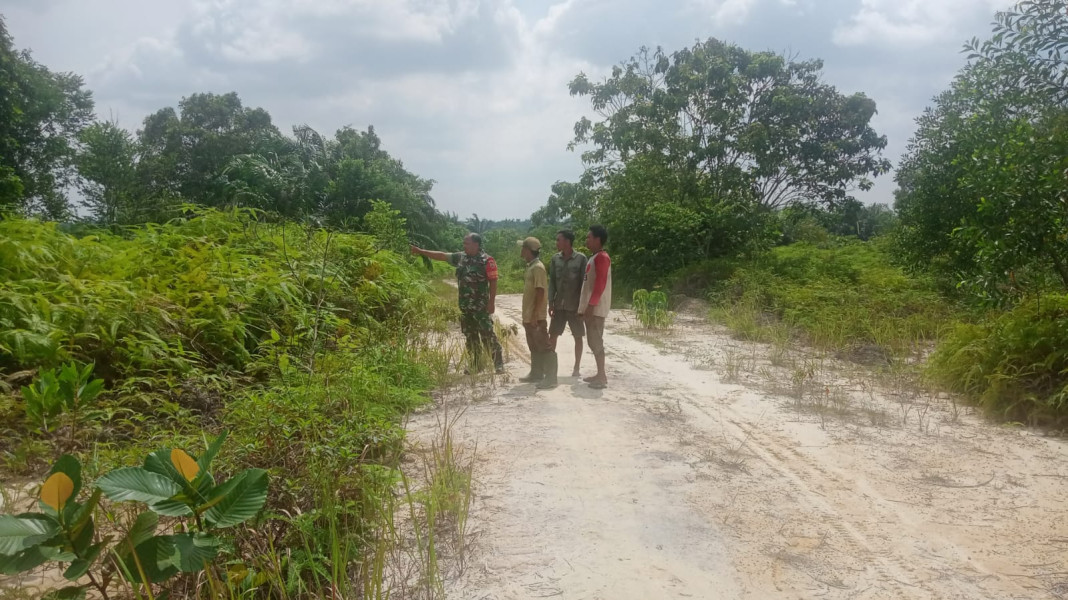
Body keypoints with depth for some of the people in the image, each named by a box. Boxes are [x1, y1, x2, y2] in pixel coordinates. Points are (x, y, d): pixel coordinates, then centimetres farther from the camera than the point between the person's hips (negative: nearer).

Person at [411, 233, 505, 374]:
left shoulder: (487, 261, -12)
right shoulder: (461, 257, 8)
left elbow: (493, 282, -13)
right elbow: (442, 256, 14)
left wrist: (492, 302, -17)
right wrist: (421, 251, 12)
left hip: (481, 306, -7)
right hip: (465, 305, 7)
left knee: (488, 335, -7)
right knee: (470, 336, 12)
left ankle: (499, 364, -1)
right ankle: (476, 365, 21)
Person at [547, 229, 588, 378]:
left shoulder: (581, 258, -8)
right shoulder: (555, 258, 4)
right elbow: (552, 282, 7)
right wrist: (551, 303, 1)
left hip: (575, 306, -3)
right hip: (559, 305, 3)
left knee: (578, 337, 5)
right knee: (552, 336, 4)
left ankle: (576, 367, 16)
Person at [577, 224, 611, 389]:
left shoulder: (601, 257, -13)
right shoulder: (594, 258, 17)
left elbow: (600, 284, -20)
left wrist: (591, 305, -22)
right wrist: (584, 307, 19)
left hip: (596, 308, -10)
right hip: (590, 307, 10)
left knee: (596, 341, -7)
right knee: (593, 341, 12)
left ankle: (602, 377, -4)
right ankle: (600, 374, 17)